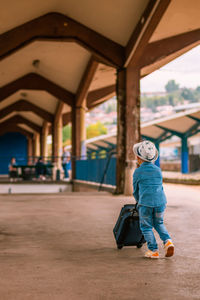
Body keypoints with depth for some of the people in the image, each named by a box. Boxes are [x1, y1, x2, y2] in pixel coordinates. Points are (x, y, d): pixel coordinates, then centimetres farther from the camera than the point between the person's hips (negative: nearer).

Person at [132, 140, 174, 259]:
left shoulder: (138, 172, -2)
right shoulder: (158, 170, 10)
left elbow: (136, 190, 9)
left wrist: (139, 201, 29)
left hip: (145, 203, -4)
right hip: (161, 201, 4)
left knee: (146, 227, 11)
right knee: (159, 223, 23)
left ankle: (153, 251, 6)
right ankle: (168, 241, 3)